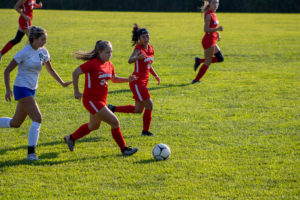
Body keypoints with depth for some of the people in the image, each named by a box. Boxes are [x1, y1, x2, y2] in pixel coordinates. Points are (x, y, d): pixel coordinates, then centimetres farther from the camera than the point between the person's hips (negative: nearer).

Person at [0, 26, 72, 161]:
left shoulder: (43, 52, 5)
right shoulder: (25, 52, -15)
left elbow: (50, 70, 21)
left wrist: (62, 83, 15)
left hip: (32, 90, 8)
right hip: (21, 88, -8)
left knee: (15, 124, 13)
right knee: (37, 118, -18)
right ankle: (31, 153, -16)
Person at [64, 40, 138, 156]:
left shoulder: (109, 65, 6)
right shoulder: (92, 64, -18)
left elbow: (114, 79, 21)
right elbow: (75, 73, -15)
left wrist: (128, 79, 4)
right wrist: (76, 91, -12)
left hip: (101, 100, 9)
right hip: (91, 100, -9)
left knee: (94, 126, 25)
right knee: (114, 122, -11)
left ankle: (70, 138, 42)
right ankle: (124, 149, -1)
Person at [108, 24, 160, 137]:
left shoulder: (150, 48, 9)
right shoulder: (138, 49, -15)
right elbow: (130, 60, -36)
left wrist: (155, 75, 18)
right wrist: (138, 57, -56)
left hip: (143, 82, 9)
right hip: (137, 82, -9)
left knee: (138, 110, 15)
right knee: (149, 105, -8)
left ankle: (113, 108, 28)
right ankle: (145, 131, 4)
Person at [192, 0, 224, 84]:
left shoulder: (213, 14, 12)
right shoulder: (208, 15, -16)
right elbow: (206, 29, -21)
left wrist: (218, 34, 8)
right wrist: (217, 29, -29)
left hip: (212, 41, 9)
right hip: (208, 41, -9)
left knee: (220, 58, 13)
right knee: (208, 63, 0)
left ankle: (199, 60, 15)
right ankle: (196, 80, 9)